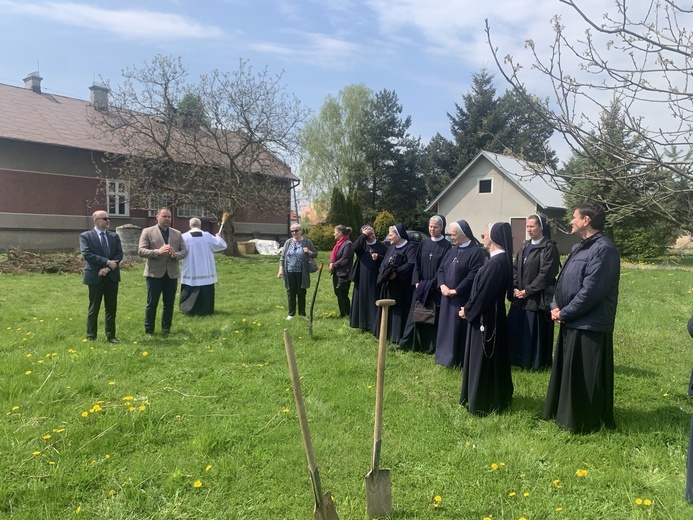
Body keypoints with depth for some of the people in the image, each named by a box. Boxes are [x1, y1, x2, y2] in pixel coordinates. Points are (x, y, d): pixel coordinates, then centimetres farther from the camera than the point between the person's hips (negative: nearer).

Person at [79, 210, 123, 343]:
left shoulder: (114, 236, 10)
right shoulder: (85, 236, -2)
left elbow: (119, 254, 0)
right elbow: (87, 254, -15)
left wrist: (108, 268, -14)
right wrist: (107, 262, -18)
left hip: (112, 276, 4)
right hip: (95, 277, -4)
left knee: (111, 308, 8)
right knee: (94, 308, 3)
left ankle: (111, 336, 17)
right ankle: (91, 337, 13)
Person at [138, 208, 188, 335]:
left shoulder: (177, 233, 11)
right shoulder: (148, 232, 0)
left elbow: (184, 251, 8)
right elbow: (141, 251, -8)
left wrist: (175, 255, -15)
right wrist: (158, 252, -23)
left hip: (172, 273, 3)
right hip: (155, 273, -3)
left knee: (169, 304, 9)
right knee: (152, 304, 4)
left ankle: (166, 329, 21)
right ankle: (149, 330, 15)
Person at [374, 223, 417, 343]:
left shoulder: (411, 247, -8)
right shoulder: (391, 248, 16)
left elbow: (411, 264, -21)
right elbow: (384, 263, 11)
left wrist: (396, 273, -24)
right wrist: (384, 273, -9)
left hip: (402, 286, -8)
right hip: (389, 285, 8)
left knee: (400, 311, -4)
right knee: (389, 310, 12)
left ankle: (398, 336, 1)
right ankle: (389, 333, 22)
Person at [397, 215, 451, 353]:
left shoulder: (446, 246, -6)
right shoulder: (424, 243, 9)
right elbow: (417, 264, 8)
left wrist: (432, 284, -15)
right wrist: (417, 282, -4)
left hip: (436, 288, -4)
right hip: (421, 287, 4)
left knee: (434, 317, 2)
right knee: (415, 314, 9)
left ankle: (431, 346, 12)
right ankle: (406, 342, 17)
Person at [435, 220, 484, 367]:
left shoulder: (476, 251, -12)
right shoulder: (452, 250, 12)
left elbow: (473, 275, -19)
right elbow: (441, 269, 12)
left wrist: (456, 290, -16)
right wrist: (442, 285, -6)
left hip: (463, 298, -7)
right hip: (448, 297, 7)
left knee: (461, 329, 1)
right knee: (447, 327, 13)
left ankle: (460, 360, 13)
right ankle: (447, 356, 25)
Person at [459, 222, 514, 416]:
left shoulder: (497, 262, -23)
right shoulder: (500, 259, 8)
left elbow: (483, 292, -22)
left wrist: (467, 310, -10)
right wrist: (469, 308, 10)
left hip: (486, 317, -10)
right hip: (489, 315, 10)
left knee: (483, 359, 1)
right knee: (489, 358, 19)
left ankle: (483, 403, 13)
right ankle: (495, 397, 33)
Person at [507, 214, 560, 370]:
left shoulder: (549, 247, -9)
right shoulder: (524, 246, 14)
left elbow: (546, 274, -16)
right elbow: (515, 268, 13)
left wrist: (528, 290, -15)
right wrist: (515, 288, -1)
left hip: (536, 297, -7)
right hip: (519, 297, 7)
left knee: (534, 332, 0)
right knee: (515, 329, 9)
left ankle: (536, 362, 15)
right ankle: (518, 359, 23)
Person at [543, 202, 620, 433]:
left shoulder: (603, 249, -19)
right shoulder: (579, 247, 14)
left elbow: (591, 291, -24)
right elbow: (563, 280, 16)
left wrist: (564, 313, -14)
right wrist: (555, 306, 0)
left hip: (589, 326, -10)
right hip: (572, 323, 10)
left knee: (584, 377, 2)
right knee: (566, 372, 19)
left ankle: (585, 422, 18)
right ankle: (564, 413, 34)